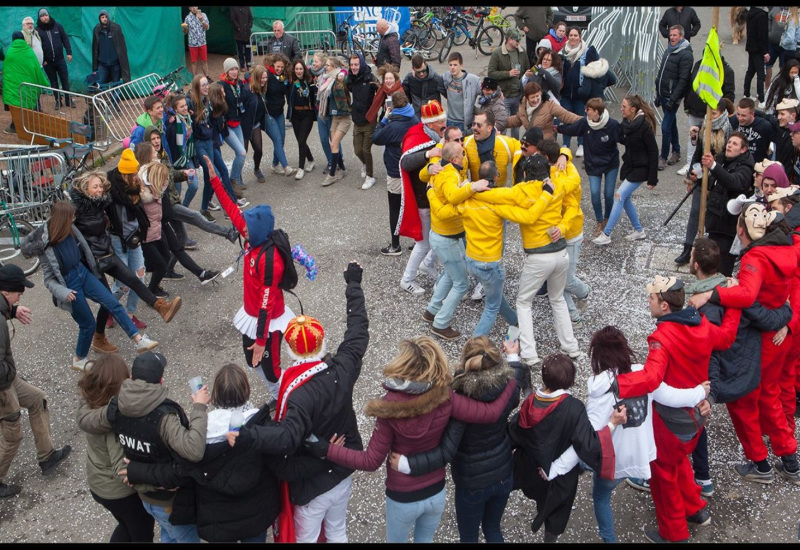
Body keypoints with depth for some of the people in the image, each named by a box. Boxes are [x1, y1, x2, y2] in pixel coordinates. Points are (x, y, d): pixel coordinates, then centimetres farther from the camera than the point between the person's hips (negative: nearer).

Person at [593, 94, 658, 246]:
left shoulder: (644, 126, -22)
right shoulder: (626, 122, -1)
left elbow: (653, 152, -18)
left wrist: (652, 179, -17)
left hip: (640, 168, -8)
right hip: (629, 165, 8)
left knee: (619, 196, -13)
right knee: (625, 198, 12)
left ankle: (606, 235, -10)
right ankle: (639, 231, 29)